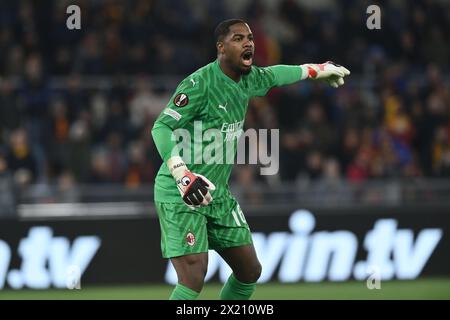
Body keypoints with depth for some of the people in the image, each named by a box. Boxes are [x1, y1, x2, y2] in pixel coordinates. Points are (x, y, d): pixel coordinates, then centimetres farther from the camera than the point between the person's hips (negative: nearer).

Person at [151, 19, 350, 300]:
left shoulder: (248, 78, 6)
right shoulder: (199, 83, -19)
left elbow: (272, 76, 30)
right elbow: (162, 127, -23)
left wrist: (317, 70, 43)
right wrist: (181, 173, -37)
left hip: (218, 194, 9)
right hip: (180, 194, -9)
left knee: (250, 271, 10)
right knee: (193, 280, -20)